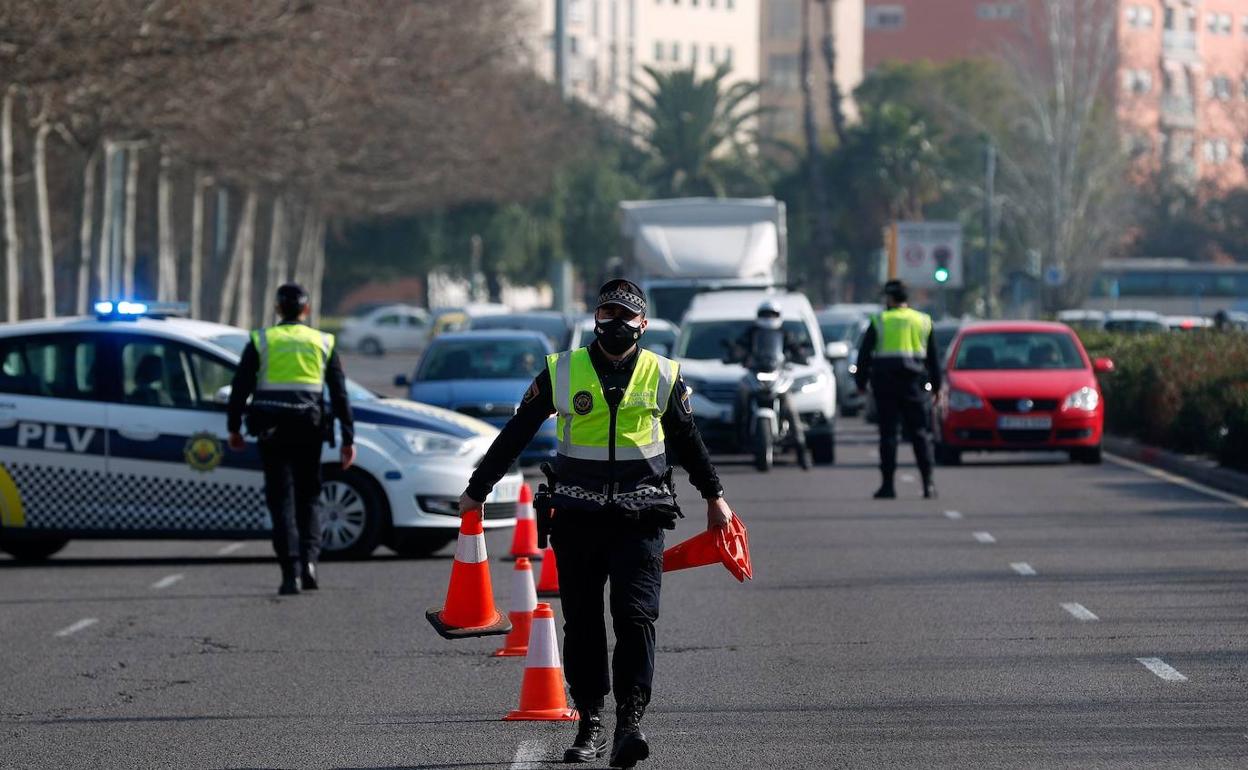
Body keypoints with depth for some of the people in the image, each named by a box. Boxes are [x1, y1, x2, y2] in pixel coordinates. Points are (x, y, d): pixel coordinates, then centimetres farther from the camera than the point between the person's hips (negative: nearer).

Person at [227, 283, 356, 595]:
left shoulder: (261, 341, 4)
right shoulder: (323, 343, 8)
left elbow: (240, 387, 2)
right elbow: (339, 394, 7)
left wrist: (234, 428, 11)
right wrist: (348, 438, 9)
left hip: (272, 430, -1)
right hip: (309, 430, 1)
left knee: (281, 500, 0)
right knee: (307, 498, 15)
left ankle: (291, 572, -11)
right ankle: (308, 560, -3)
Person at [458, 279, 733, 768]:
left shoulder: (663, 377, 5)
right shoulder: (562, 372, 3)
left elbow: (687, 441, 20)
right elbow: (515, 434, 10)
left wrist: (714, 497, 29)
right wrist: (476, 490, 14)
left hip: (640, 519, -1)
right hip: (577, 520, 1)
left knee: (635, 616, -12)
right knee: (581, 622, 4)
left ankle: (630, 722, -14)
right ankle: (590, 724, 12)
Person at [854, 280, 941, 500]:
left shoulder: (879, 322, 1)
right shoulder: (923, 322, 9)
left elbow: (864, 355, 2)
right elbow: (933, 358, 12)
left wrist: (861, 382, 10)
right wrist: (936, 386, 17)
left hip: (885, 383, -2)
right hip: (914, 382, 2)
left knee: (888, 433, 1)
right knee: (919, 432, 3)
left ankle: (888, 484, -2)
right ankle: (928, 482, -7)